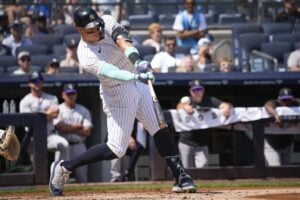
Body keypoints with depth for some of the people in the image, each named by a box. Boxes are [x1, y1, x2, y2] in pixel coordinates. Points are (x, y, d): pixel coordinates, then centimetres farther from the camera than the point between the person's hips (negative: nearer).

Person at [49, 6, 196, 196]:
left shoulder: (108, 22, -9)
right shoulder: (86, 56, -23)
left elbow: (122, 42, -27)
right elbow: (110, 72, -39)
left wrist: (137, 61, -47)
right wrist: (136, 77, -56)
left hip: (138, 86, 6)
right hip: (118, 96, -5)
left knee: (161, 130, -5)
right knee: (116, 150, -4)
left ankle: (180, 177, -2)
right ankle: (64, 167, 9)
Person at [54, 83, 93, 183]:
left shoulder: (83, 110, 10)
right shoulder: (58, 110, 4)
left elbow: (87, 132, 1)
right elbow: (61, 127, -12)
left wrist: (70, 128, -9)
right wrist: (79, 126, -5)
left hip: (79, 146, 3)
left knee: (82, 178, 2)